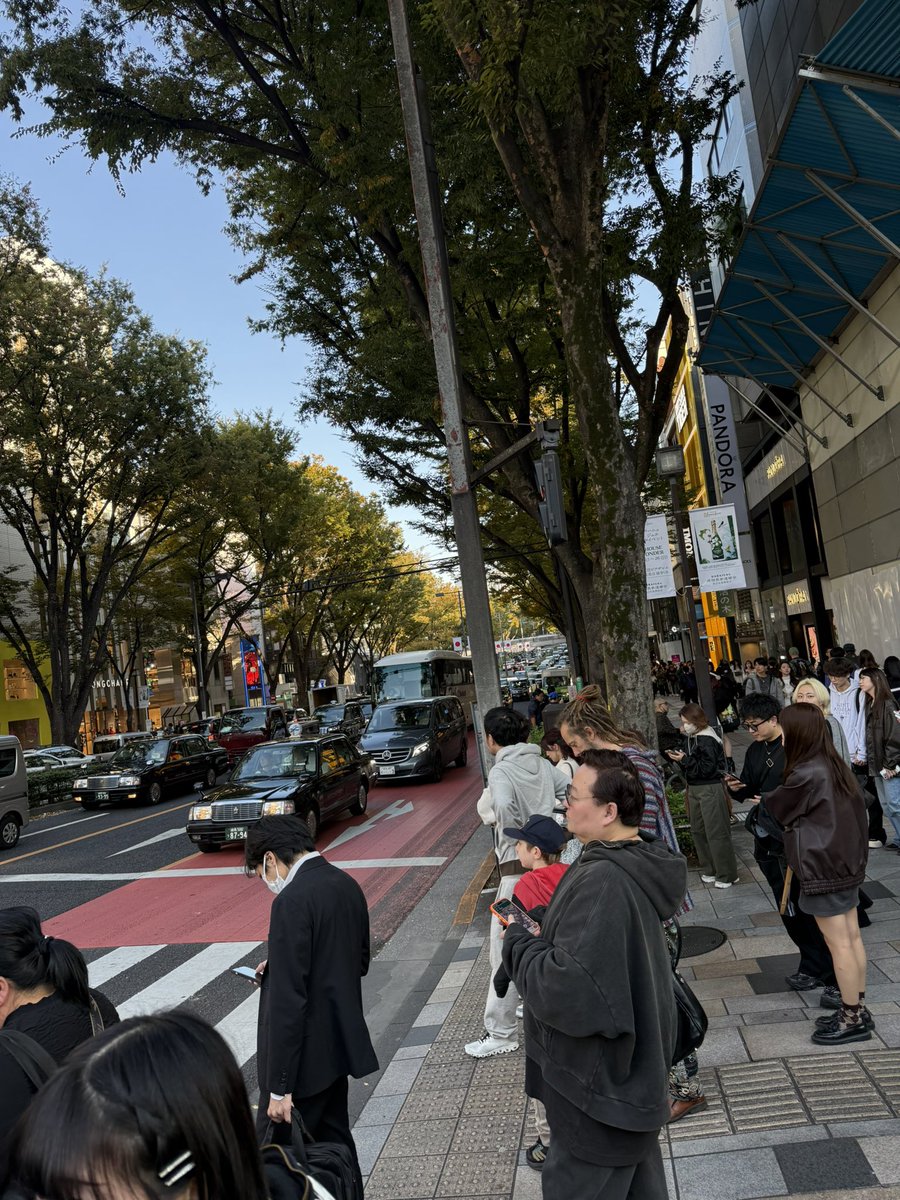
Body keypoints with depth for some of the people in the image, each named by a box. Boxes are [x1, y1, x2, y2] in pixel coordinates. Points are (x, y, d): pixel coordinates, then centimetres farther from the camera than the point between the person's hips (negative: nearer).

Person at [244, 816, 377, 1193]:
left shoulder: (292, 901, -23)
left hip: (305, 1056, -8)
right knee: (333, 1141, 22)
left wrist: (280, 1087, -18)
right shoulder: (347, 885, 2)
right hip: (340, 1043, 8)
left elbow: (288, 1001, -24)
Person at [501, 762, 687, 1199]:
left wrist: (518, 942, -17)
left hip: (601, 1083, -9)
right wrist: (543, 936, -2)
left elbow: (567, 989, -33)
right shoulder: (639, 864, -1)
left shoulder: (601, 883, -32)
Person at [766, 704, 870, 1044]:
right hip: (846, 862, 9)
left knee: (838, 944, 1)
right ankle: (859, 1010, 26)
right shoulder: (836, 767, 5)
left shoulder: (806, 774, -21)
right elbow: (857, 811, 13)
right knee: (852, 938, 15)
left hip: (822, 868, -9)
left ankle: (852, 1019, 12)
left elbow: (775, 808, -5)